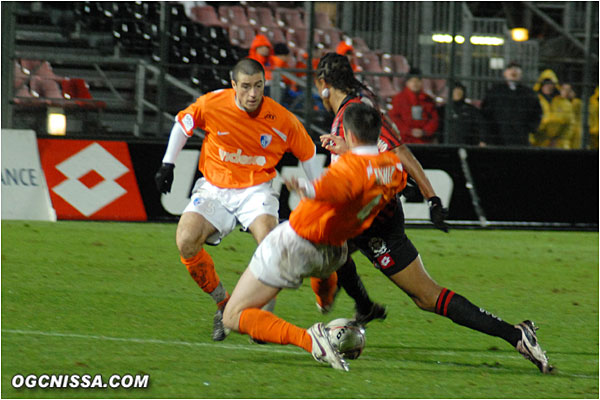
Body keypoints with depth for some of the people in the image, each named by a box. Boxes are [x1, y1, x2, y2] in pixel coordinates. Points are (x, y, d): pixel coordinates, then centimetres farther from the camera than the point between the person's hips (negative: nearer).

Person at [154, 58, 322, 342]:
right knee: (186, 241, -23)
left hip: (256, 189, -1)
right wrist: (167, 164, 5)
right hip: (214, 188, 1)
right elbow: (182, 124, 9)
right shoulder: (212, 104, -12)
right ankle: (223, 304, 0)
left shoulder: (281, 119, -11)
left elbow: (307, 153, 7)